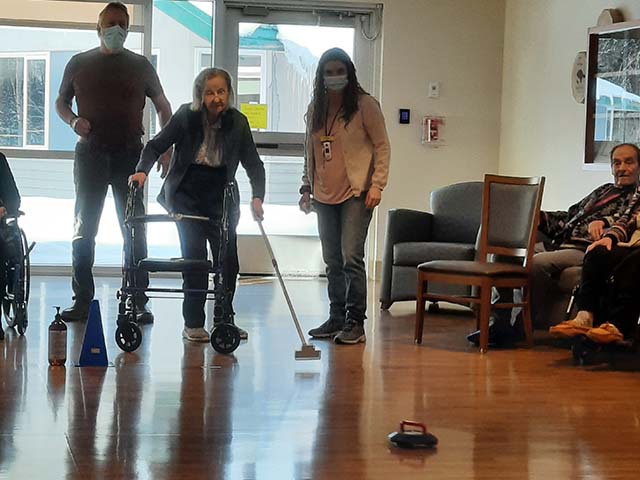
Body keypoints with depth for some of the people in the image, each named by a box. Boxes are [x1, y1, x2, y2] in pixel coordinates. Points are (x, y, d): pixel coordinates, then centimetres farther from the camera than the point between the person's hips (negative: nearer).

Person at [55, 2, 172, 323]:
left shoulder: (140, 66, 8)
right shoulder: (79, 64, 9)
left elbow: (163, 106, 13)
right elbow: (61, 102, 18)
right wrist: (73, 121, -4)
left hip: (130, 155, 0)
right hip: (90, 154, 1)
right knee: (83, 229, 0)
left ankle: (138, 302, 0)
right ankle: (82, 300, 5)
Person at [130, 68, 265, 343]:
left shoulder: (237, 123, -7)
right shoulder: (186, 117, -11)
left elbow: (253, 163, -3)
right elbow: (156, 146, -4)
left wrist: (257, 197, -18)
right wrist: (142, 171, -21)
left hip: (221, 197, 2)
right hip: (187, 194, -2)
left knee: (228, 258, 0)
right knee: (195, 256, -10)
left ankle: (225, 320, 17)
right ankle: (193, 324, -2)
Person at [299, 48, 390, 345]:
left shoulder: (365, 105, -4)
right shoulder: (315, 110, 12)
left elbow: (382, 146, -4)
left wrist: (377, 185, -12)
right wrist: (306, 188, 14)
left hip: (356, 193, -6)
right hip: (325, 196, 6)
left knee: (351, 258, -12)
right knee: (332, 261, 11)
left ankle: (355, 323, -6)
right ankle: (336, 319, 19)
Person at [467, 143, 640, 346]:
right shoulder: (603, 191, 32)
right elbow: (569, 217, 28)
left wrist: (602, 222, -33)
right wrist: (536, 216, 13)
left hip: (586, 251, -8)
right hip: (559, 245, 8)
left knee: (538, 262, -34)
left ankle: (523, 327, -21)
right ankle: (500, 323, -11)